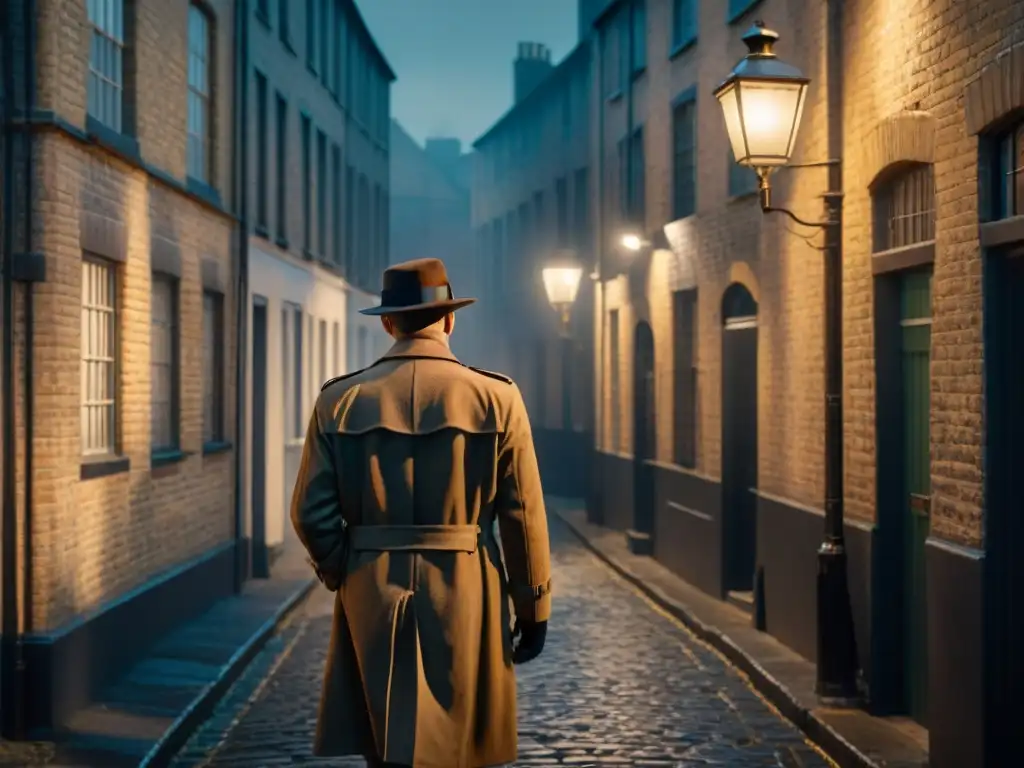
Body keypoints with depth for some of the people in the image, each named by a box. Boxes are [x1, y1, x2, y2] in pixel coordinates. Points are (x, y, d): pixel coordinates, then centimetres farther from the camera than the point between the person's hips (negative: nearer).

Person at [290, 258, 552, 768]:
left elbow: (311, 512, -2)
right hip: (465, 602, -1)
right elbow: (523, 516, -4)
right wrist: (533, 608, 6)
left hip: (373, 603, 2)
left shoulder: (340, 400, -1)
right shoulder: (496, 398, -5)